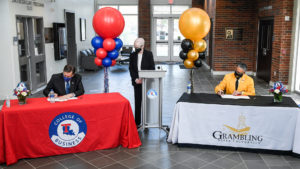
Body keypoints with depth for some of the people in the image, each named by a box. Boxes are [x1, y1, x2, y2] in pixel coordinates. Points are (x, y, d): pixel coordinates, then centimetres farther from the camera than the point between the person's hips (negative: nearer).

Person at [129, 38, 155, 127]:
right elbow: (131, 69, 6)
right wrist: (135, 79, -8)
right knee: (137, 102, 4)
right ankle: (137, 122, 12)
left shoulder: (149, 54, -2)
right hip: (137, 82, 2)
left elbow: (152, 68, -4)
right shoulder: (132, 55, 5)